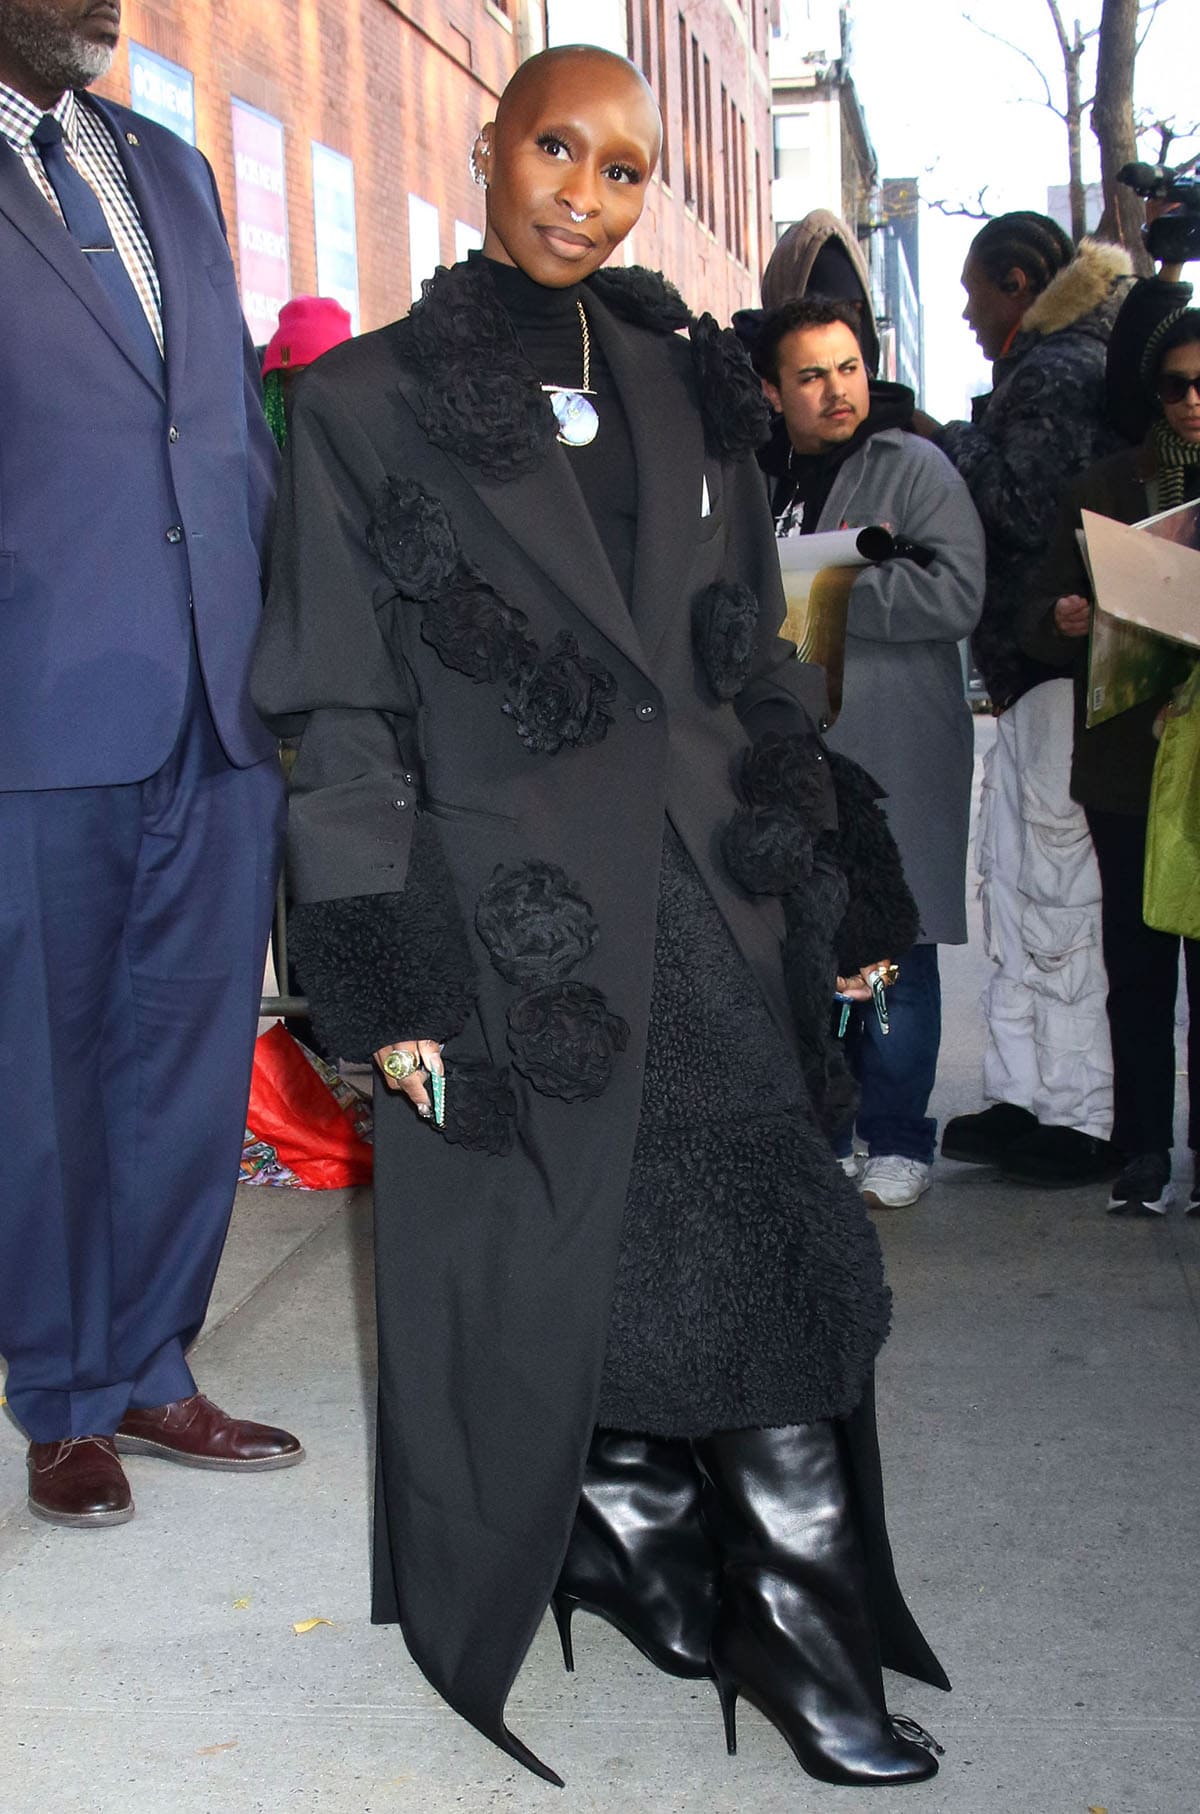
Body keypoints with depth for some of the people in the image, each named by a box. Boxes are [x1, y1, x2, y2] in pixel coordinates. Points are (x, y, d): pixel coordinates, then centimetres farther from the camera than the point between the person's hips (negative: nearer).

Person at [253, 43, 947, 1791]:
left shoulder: (685, 390, 11)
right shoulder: (371, 402, 0)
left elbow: (759, 662, 14)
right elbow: (343, 712, -3)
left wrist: (825, 894, 11)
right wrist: (386, 983, -8)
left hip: (706, 905, 4)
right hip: (510, 914, -3)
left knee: (771, 1253, -1)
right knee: (562, 1270, 5)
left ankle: (803, 1630, 11)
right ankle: (648, 1573, 25)